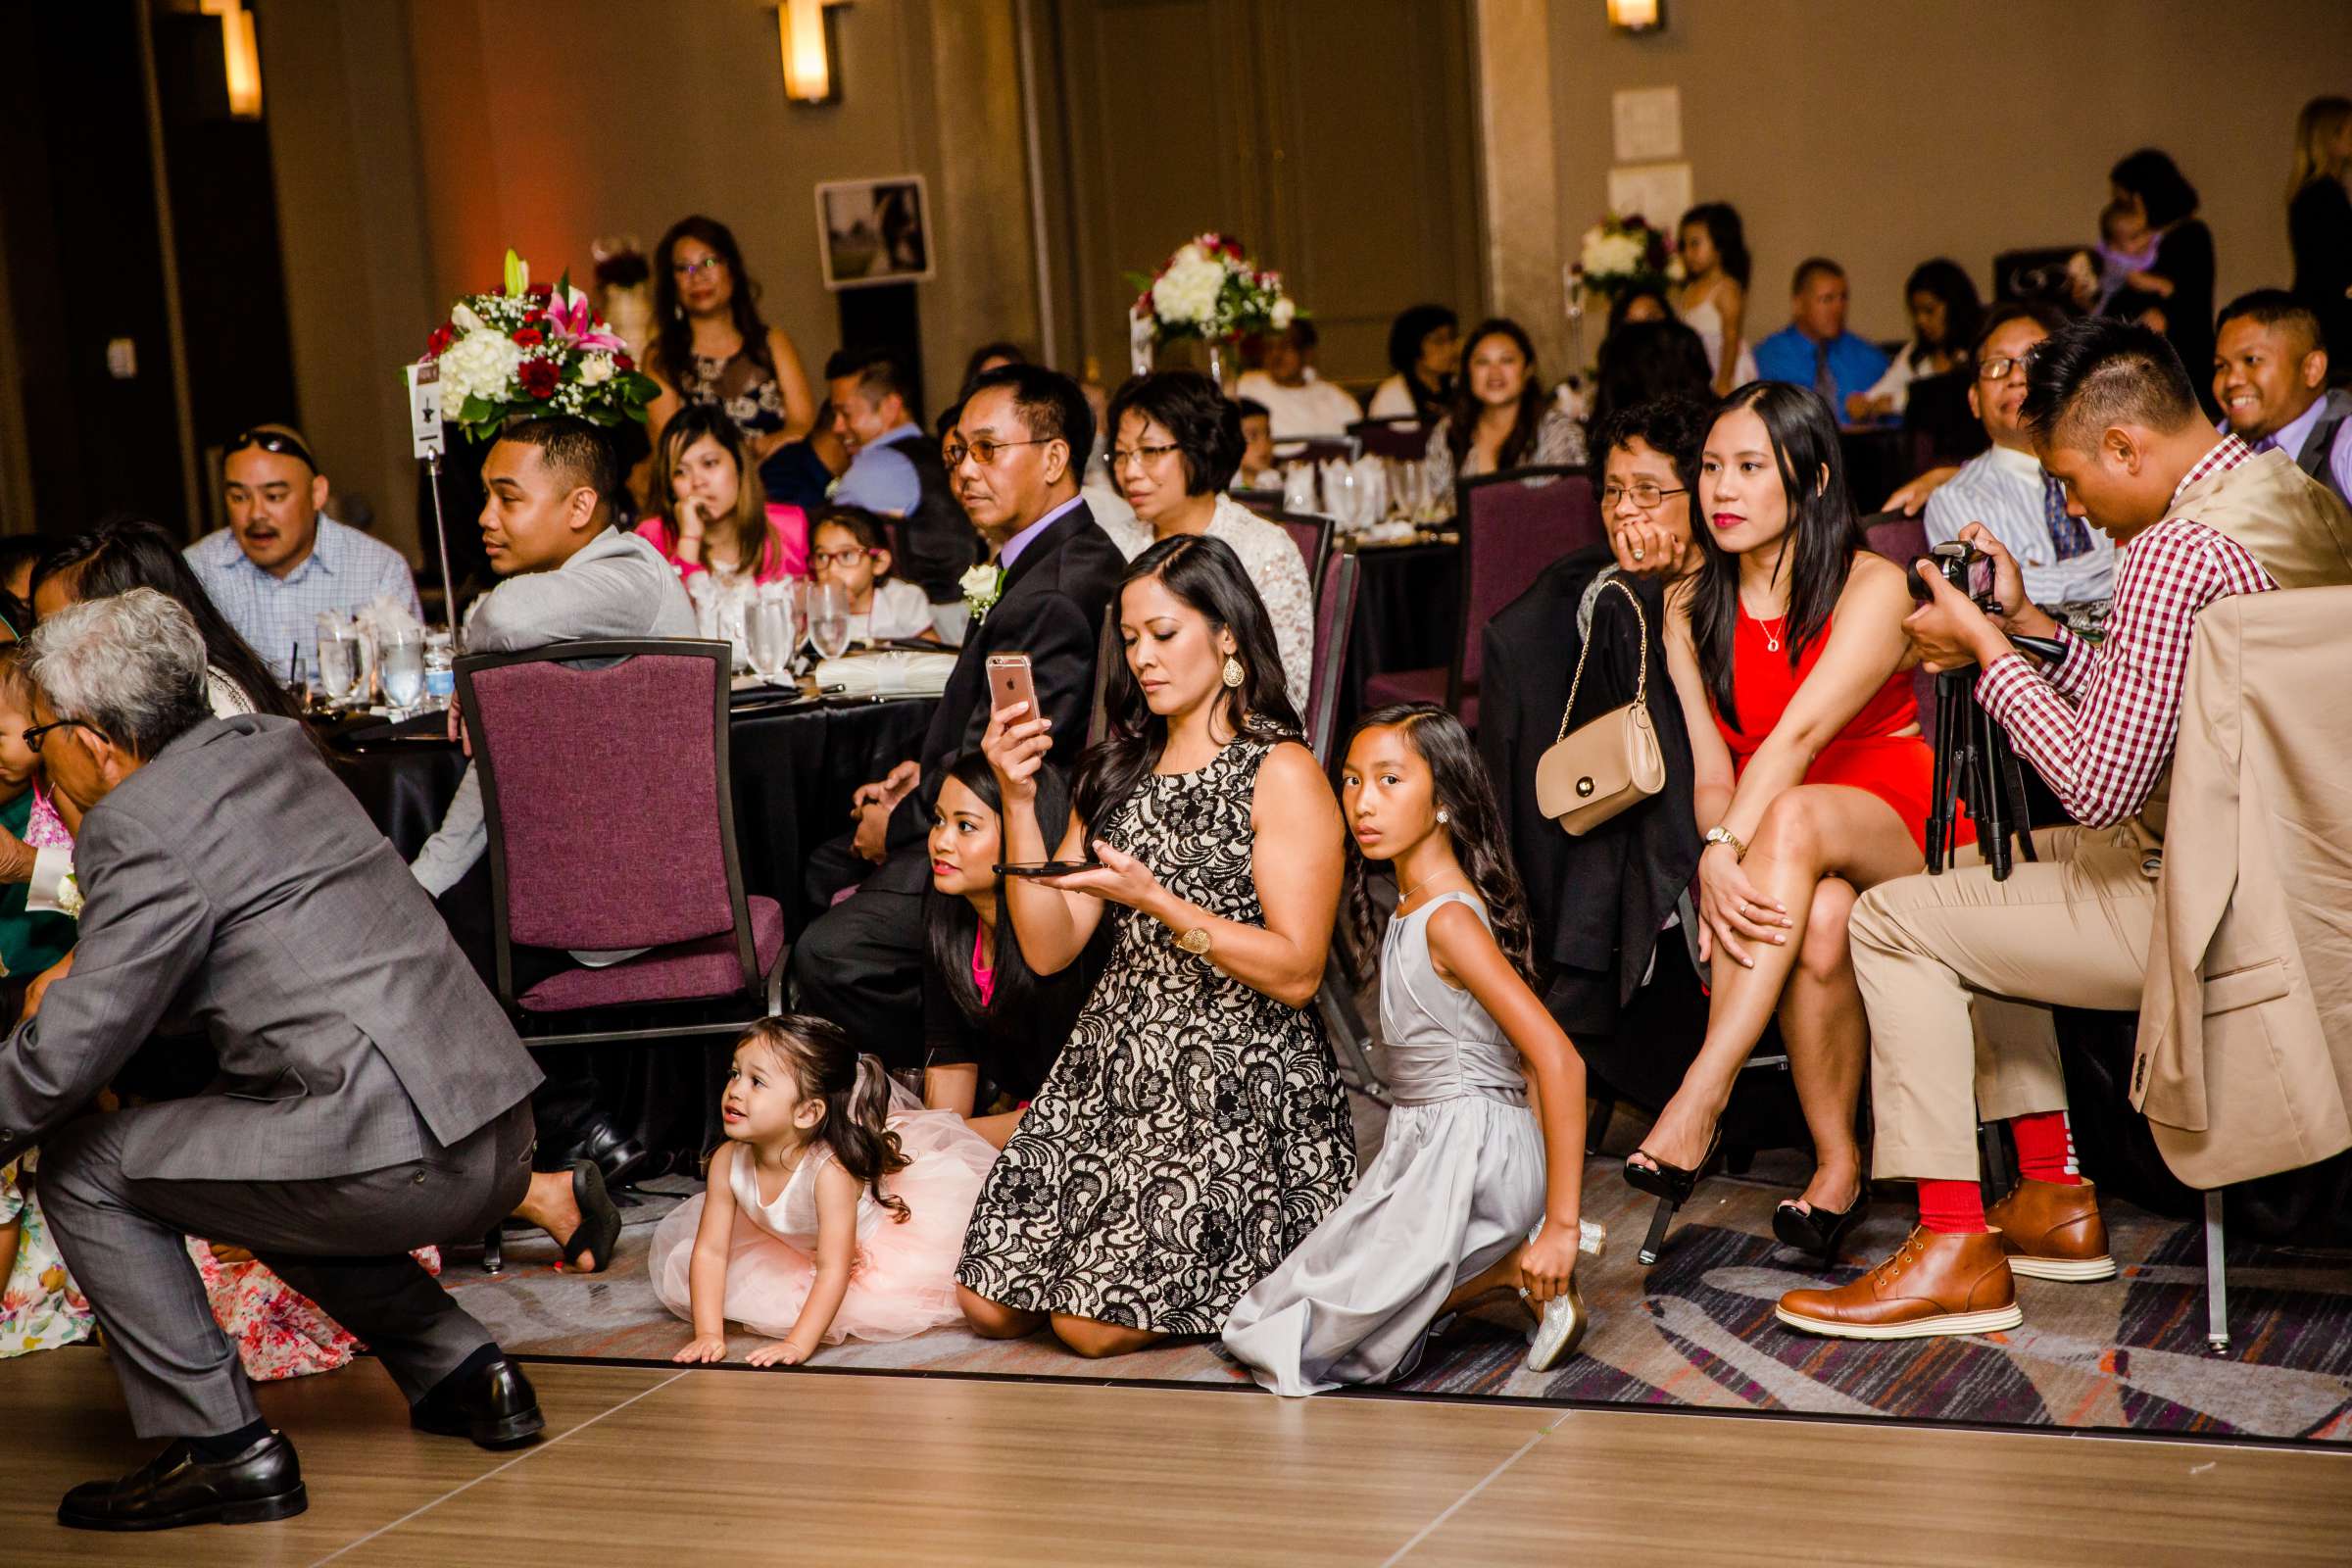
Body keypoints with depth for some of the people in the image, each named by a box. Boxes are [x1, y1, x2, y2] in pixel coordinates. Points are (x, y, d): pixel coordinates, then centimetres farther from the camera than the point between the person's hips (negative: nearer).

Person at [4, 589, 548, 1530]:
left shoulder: (141, 826, -9)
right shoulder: (270, 747, 16)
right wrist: (83, 973, 31)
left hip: (395, 1157, -9)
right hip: (499, 1136, 9)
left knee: (83, 1170, 4)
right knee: (266, 1168, 35)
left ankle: (223, 1449, 3)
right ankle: (464, 1374, 28)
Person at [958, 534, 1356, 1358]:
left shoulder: (1282, 774, -6)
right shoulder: (1120, 769, 13)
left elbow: (1297, 973, -14)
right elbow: (1049, 947, 5)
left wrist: (1156, 900, -22)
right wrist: (1020, 802, -6)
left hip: (1236, 1083, -6)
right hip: (1114, 1061, 7)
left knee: (1096, 1322, -15)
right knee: (992, 1303, -3)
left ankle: (1260, 1262, 12)